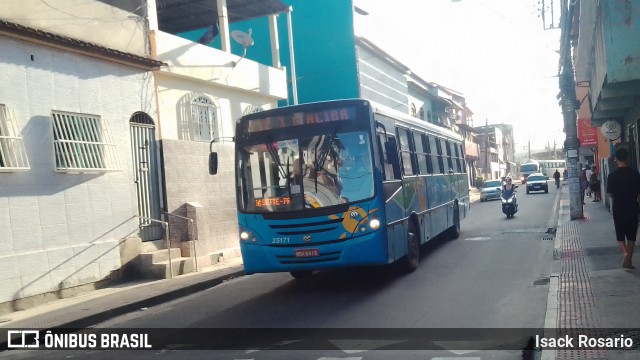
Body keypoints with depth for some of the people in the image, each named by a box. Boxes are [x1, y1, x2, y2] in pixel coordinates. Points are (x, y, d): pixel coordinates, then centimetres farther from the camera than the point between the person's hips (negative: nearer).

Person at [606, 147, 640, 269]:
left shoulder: (612, 175, -10)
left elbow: (610, 194, -4)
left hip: (618, 209, -1)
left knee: (620, 235, 12)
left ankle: (625, 253, -13)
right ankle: (628, 261, 10)